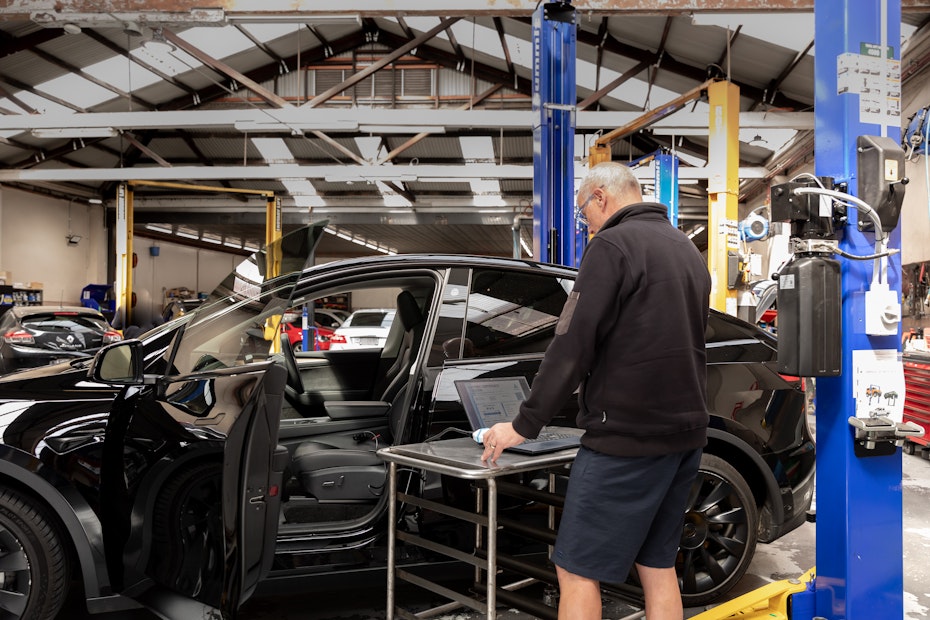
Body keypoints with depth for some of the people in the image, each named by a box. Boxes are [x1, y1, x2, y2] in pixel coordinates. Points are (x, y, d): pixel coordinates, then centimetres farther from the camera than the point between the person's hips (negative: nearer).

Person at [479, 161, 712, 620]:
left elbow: (572, 347, -16)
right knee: (657, 565, 16)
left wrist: (524, 425, -10)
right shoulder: (686, 250, 15)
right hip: (684, 432, 9)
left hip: (626, 437, -9)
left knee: (576, 571, 0)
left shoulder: (613, 245, -11)